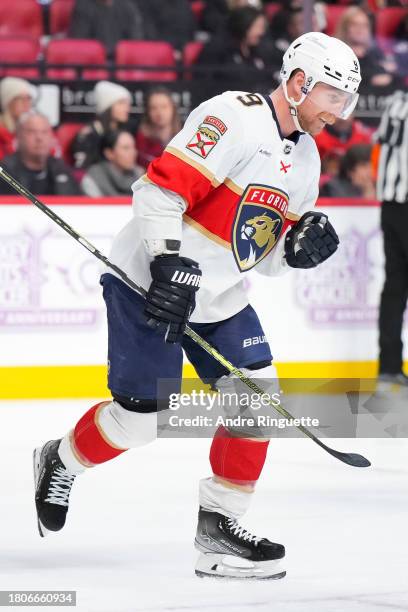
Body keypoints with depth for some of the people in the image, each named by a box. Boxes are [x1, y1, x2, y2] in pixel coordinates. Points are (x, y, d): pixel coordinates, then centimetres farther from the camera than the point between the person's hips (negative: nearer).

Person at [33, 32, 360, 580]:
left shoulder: (306, 158, 10)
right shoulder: (235, 118, -19)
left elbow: (266, 257, 13)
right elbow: (160, 188, -25)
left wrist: (301, 244, -8)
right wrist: (170, 264, -30)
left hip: (219, 297, 9)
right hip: (150, 281, -8)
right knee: (143, 413, -5)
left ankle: (218, 525, 6)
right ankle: (60, 463, 23)